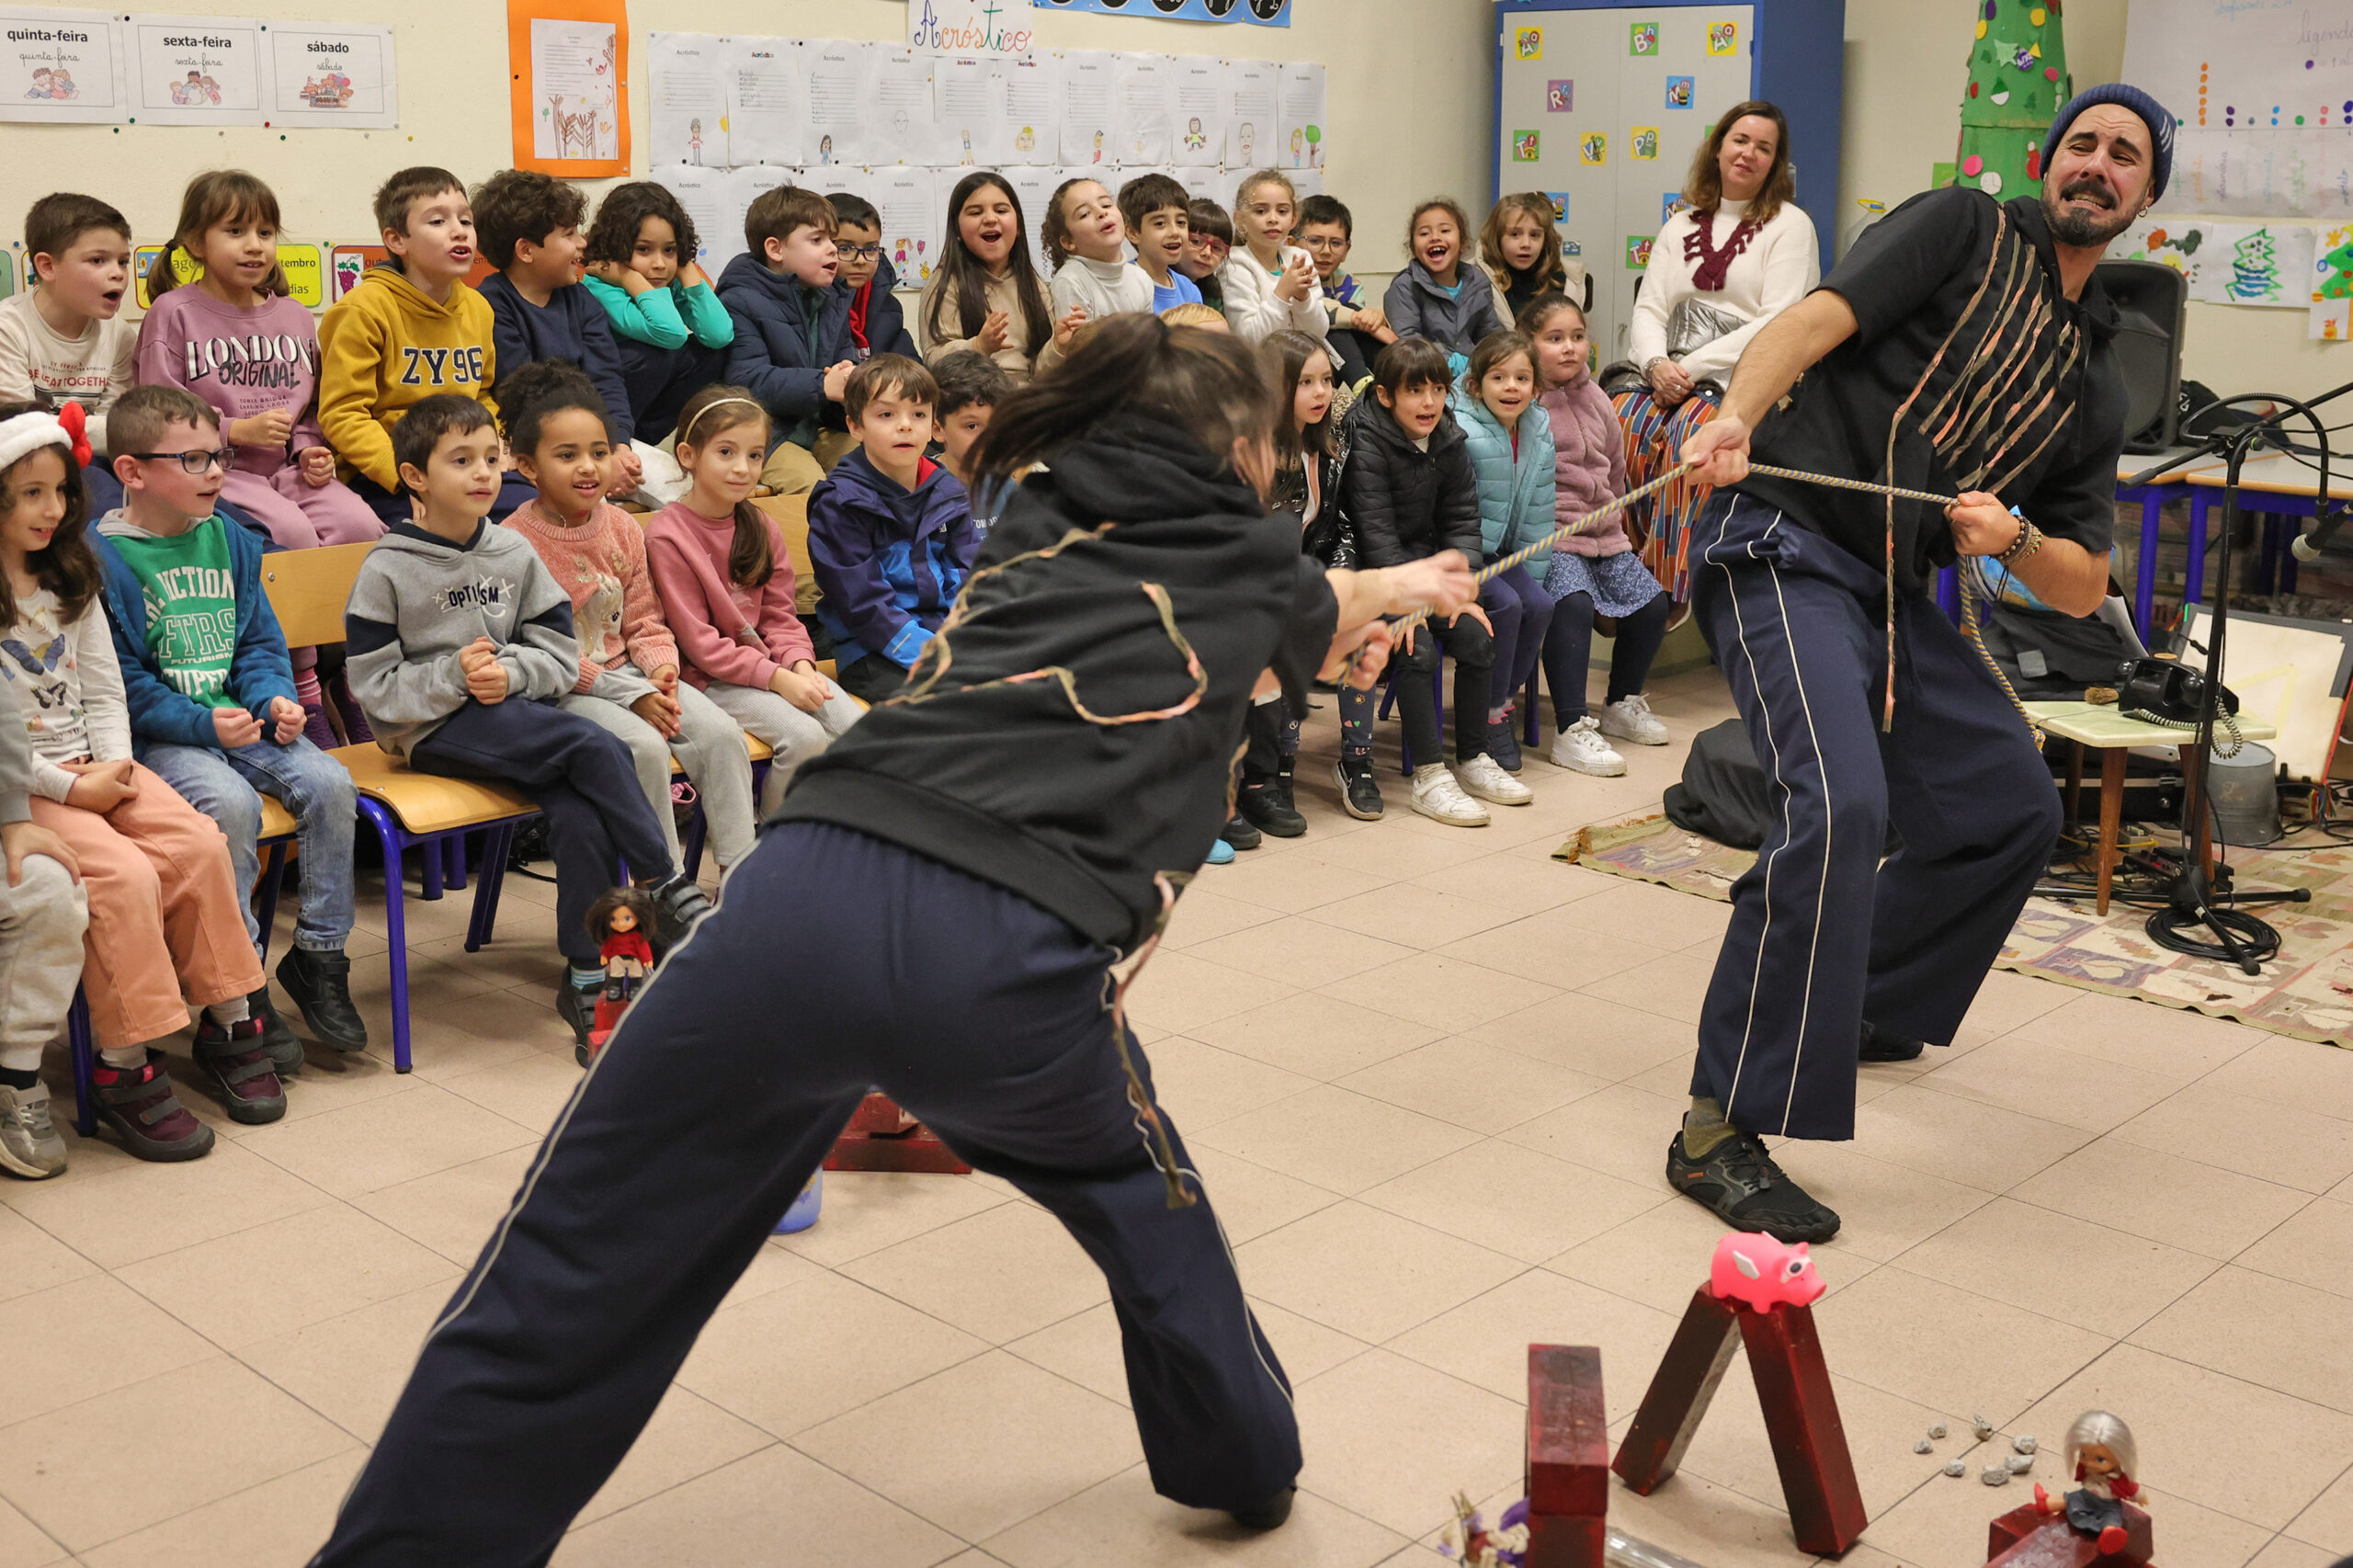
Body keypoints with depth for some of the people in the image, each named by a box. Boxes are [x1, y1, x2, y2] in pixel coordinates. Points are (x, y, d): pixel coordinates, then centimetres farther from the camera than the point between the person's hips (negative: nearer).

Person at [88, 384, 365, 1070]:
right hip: (157, 734, -6)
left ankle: (319, 957, -3)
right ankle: (241, 990, -19)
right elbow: (119, 680, -9)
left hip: (241, 716, 6)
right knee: (230, 802, -32)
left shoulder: (229, 540, 12)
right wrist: (203, 723, -19)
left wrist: (275, 699, -4)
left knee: (328, 782, -18)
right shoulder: (103, 558, -6)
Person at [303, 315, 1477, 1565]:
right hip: (1014, 964, -1)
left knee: (555, 1308, 7)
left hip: (807, 893, 2)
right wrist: (1413, 584, 70)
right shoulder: (1242, 556, 21)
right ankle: (1241, 1465, 46)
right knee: (1129, 1178, 31)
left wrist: (1353, 621, 67)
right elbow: (1331, 615, 47)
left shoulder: (1045, 516, 28)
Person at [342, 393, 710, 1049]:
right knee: (596, 748, -27)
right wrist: (453, 676, -19)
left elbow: (561, 654, 10)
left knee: (580, 813, -26)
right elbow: (375, 687, -5)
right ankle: (669, 889, -14)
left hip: (511, 708, 4)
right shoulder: (387, 570, -3)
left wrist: (510, 672, -10)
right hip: (430, 727, -4)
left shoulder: (514, 553, 10)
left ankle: (587, 979, -17)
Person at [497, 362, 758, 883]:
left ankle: (740, 869, -10)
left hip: (628, 671, 6)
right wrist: (630, 695, -19)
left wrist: (661, 671, -11)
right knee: (644, 746, -30)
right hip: (560, 691, -6)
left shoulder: (623, 528, 7)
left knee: (720, 731, -15)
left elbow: (644, 620, 12)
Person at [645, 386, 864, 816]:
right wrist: (776, 678, -21)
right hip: (712, 680, -6)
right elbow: (697, 640, -14)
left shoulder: (762, 528, 10)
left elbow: (779, 616, 12)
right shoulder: (667, 536, -11)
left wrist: (800, 665, -10)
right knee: (805, 737, -27)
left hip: (775, 665, 7)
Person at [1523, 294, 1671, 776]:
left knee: (1651, 603, -2)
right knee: (1573, 602, -31)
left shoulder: (1595, 399, 14)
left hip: (1603, 534, 8)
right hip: (1548, 535, -8)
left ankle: (1623, 704, 22)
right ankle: (1572, 731, -28)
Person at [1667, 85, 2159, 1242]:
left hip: (1894, 594, 8)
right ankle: (1723, 1132, -22)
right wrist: (1735, 416, -35)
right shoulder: (1964, 231, 3)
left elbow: (2082, 589, 15)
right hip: (1787, 549, -8)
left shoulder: (2095, 386, 19)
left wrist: (2009, 537, -8)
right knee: (1843, 803, -27)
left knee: (2014, 811, 17)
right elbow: (1820, 318, -15)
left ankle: (1865, 1004, 38)